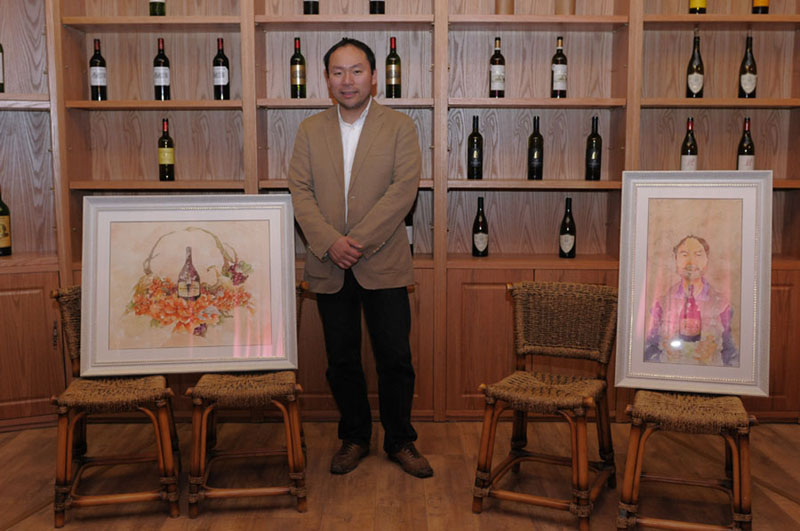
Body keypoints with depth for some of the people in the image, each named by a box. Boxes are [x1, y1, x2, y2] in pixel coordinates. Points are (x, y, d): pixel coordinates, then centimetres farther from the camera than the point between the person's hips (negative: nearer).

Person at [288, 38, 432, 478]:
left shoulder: (399, 127, 2)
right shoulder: (310, 130, 9)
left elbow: (404, 188, -10)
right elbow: (300, 192, 0)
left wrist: (358, 241, -17)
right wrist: (329, 243, -15)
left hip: (383, 264, -2)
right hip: (329, 266, 2)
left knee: (395, 359, 3)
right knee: (341, 360, 11)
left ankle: (400, 441, 21)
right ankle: (354, 438, 29)